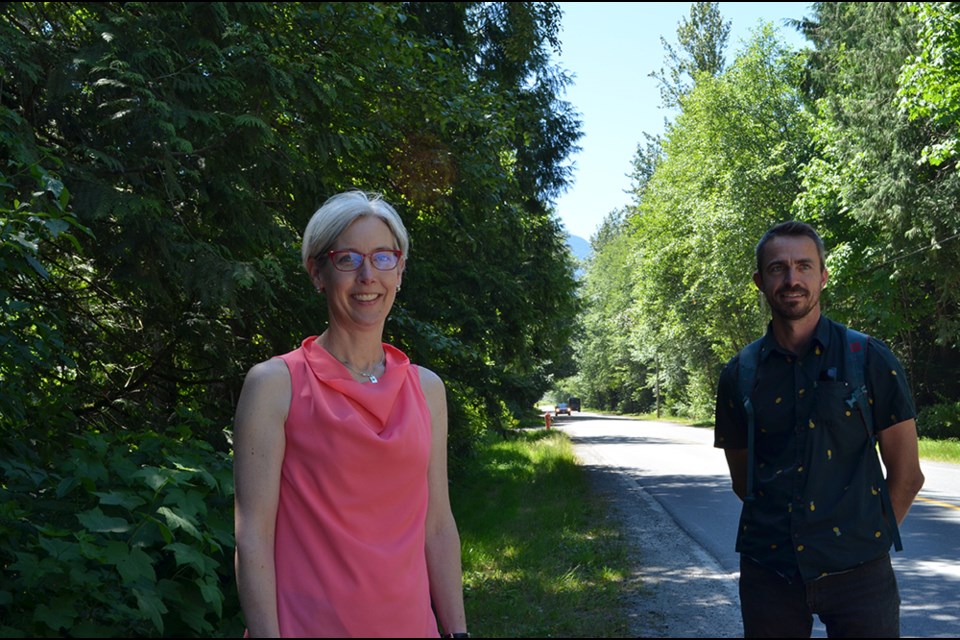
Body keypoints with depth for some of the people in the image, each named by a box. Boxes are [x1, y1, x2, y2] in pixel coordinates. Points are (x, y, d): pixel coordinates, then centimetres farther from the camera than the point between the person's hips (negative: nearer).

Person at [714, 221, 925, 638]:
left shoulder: (870, 360, -2)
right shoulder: (739, 374, 4)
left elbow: (906, 475, 2)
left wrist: (869, 539, 5)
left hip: (856, 572, -2)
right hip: (768, 569, 2)